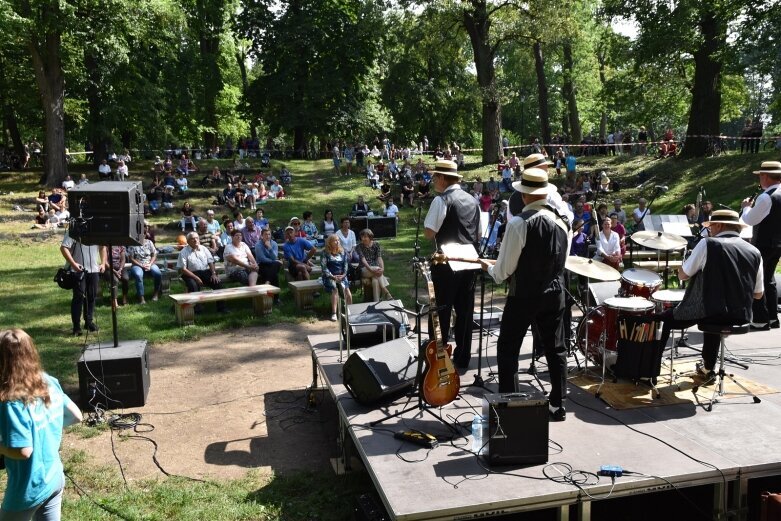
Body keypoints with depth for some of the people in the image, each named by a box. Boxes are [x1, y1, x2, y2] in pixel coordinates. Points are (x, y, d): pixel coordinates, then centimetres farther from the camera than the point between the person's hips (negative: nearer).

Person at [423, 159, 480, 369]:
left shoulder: (441, 200, -12)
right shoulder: (472, 200, 11)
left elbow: (429, 232, -15)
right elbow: (479, 234, 15)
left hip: (447, 263, -7)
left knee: (441, 310, 1)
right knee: (465, 310, 11)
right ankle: (462, 357, 19)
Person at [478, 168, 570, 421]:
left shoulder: (519, 223, -19)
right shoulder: (561, 220, 0)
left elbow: (503, 271, -15)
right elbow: (560, 260, 11)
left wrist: (488, 267, 5)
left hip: (524, 295, -6)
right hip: (554, 293, 6)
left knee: (507, 350, 7)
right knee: (555, 348, 14)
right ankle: (558, 406, 21)